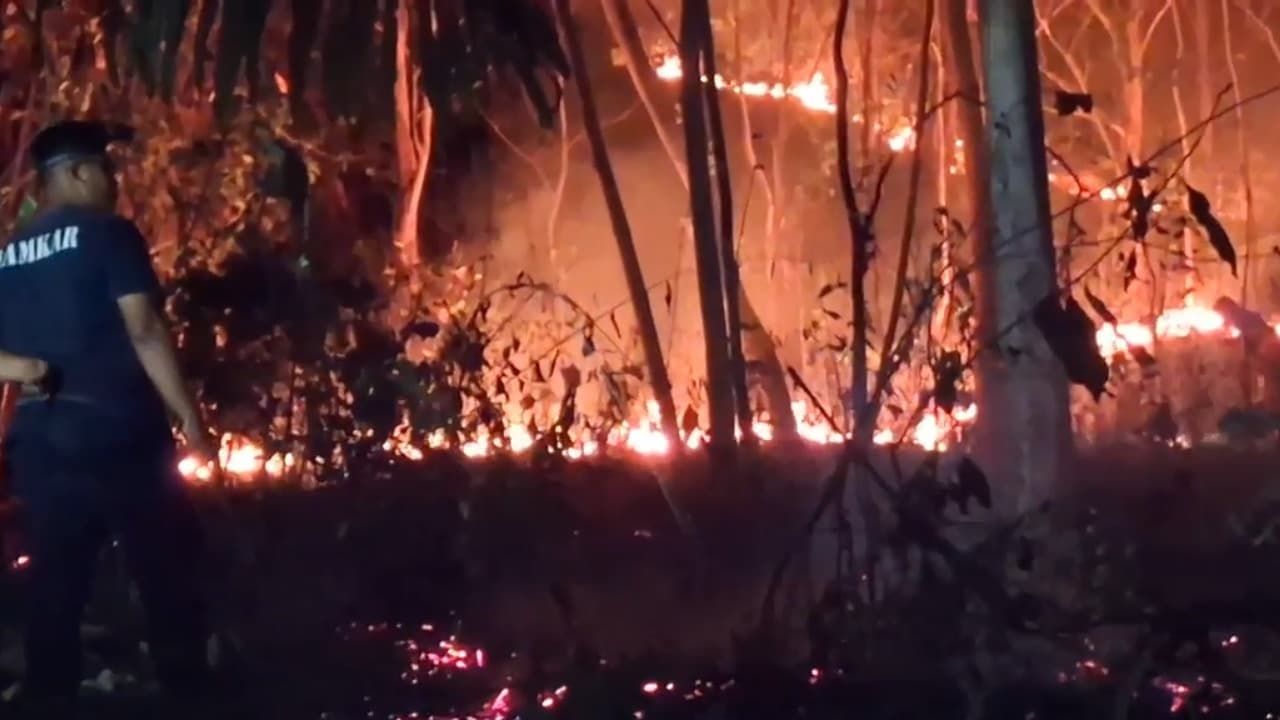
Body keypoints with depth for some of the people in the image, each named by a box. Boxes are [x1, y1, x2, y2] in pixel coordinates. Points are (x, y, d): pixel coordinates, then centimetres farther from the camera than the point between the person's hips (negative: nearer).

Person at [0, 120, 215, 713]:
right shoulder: (107, 235, -6)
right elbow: (145, 332, -13)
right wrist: (189, 419, -11)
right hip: (119, 434, -6)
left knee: (55, 592, 10)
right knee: (167, 583, 5)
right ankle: (186, 695, 9)